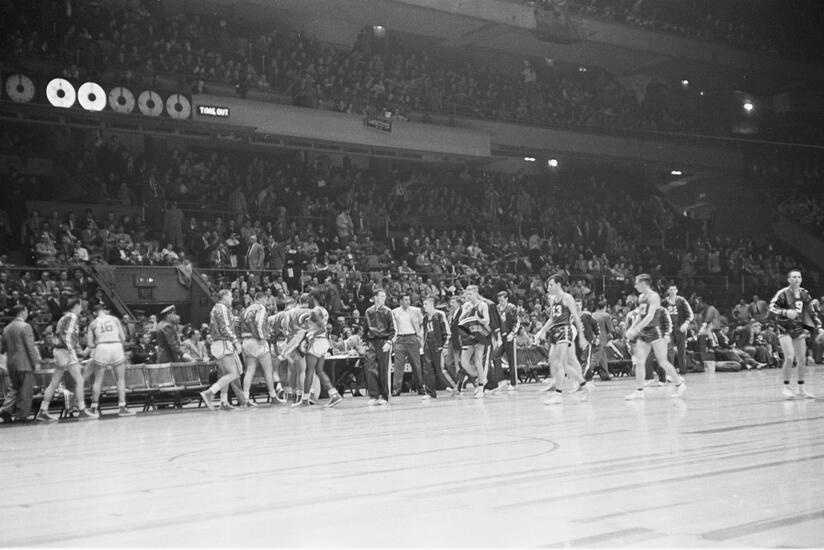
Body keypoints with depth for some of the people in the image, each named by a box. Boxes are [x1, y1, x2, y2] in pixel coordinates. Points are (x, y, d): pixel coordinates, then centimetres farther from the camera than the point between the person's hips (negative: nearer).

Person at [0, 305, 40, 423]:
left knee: (13, 388, 15)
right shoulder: (25, 327, -11)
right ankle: (21, 415, 3)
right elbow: (30, 347, -15)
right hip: (25, 363, -7)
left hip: (11, 364, 7)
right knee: (25, 390, 1)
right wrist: (35, 361, -11)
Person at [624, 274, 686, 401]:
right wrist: (631, 329, 9)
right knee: (639, 361, 1)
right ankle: (639, 391, 3)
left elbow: (650, 316, -23)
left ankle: (679, 384, 14)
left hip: (655, 332, -8)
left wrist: (636, 330, -26)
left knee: (662, 362, -3)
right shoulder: (641, 297, 12)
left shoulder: (654, 296, -14)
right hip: (644, 333, 8)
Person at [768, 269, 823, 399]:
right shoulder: (782, 293, -13)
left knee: (802, 360, 4)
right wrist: (786, 312, -33)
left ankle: (801, 389, 15)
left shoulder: (804, 294, 5)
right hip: (785, 329, -5)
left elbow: (811, 312, 13)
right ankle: (786, 387, -3)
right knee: (790, 357, -17)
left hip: (799, 329, 6)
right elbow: (772, 310, -18)